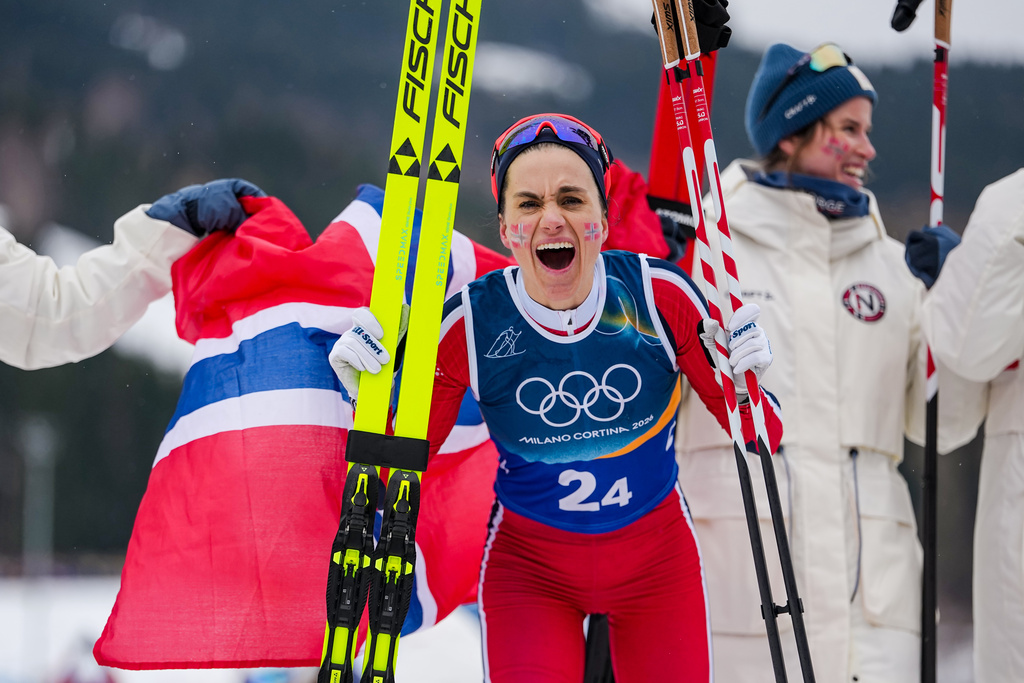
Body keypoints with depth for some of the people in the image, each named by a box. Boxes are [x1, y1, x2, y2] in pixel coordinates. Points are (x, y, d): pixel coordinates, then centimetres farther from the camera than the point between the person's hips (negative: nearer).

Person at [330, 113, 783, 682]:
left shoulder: (660, 295, -17)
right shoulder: (472, 324, -18)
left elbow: (760, 437, -6)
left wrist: (746, 380, -27)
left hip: (656, 561, 1)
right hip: (529, 566, -1)